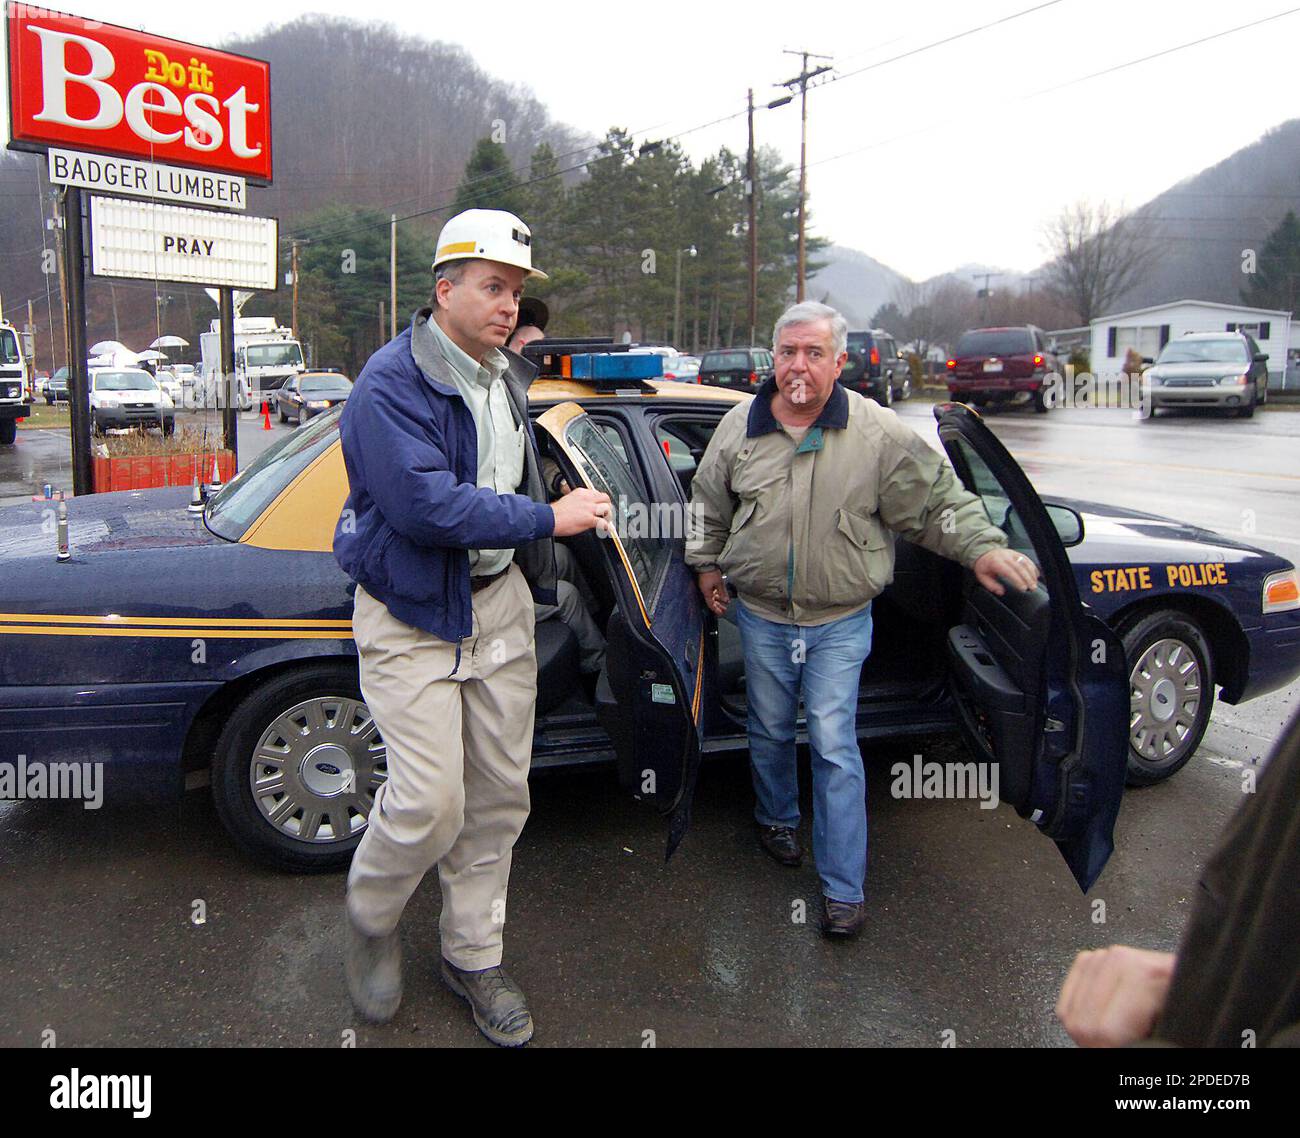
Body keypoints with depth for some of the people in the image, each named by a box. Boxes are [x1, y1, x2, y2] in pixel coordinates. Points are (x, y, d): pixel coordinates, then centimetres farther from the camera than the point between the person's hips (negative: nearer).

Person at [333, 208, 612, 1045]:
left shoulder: (507, 378, 11)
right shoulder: (393, 382, -16)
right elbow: (427, 506, -27)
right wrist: (549, 519, -20)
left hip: (498, 605, 7)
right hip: (411, 616, -7)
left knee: (499, 793, 11)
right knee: (430, 802, -9)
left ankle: (473, 956, 29)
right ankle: (372, 922, 23)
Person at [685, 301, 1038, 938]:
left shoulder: (877, 432, -9)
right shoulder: (739, 427, -1)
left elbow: (937, 499, -4)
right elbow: (708, 502, 13)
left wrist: (982, 547, -15)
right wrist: (706, 564, 14)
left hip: (840, 623, -2)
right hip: (761, 617, 3)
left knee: (835, 747, -3)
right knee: (770, 731, 18)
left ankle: (843, 888, 7)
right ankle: (777, 819, 46)